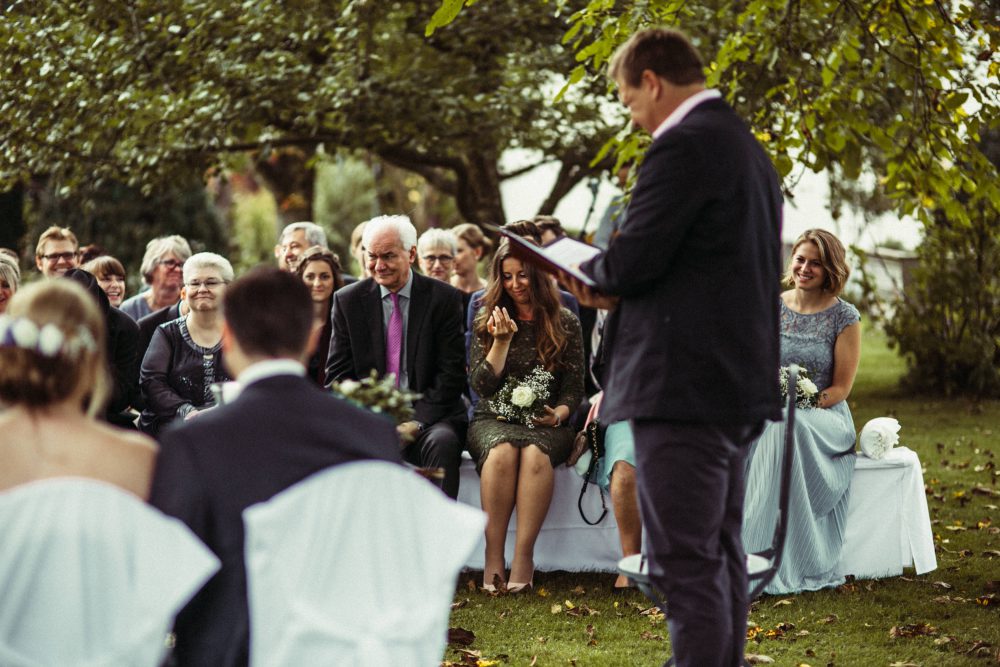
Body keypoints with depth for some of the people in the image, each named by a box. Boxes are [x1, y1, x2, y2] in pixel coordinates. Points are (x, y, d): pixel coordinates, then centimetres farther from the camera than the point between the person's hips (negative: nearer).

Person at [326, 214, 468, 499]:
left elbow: (451, 374, -1)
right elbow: (338, 374, 6)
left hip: (428, 413, -1)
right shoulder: (347, 301, 8)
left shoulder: (444, 299, 2)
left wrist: (416, 422, -14)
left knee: (443, 442, -34)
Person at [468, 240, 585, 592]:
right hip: (492, 421, 0)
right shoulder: (486, 322, 10)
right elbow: (481, 385, 1)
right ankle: (493, 555, -35)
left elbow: (574, 387, 7)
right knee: (502, 451, -36)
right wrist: (502, 341, -10)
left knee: (535, 453, -36)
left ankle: (524, 554, -36)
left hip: (546, 423, 0)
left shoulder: (566, 324, 9)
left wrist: (558, 414, -13)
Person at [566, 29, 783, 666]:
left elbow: (633, 260, -18)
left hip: (684, 388, -10)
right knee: (722, 554, 16)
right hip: (740, 384, 10)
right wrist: (618, 291, 12)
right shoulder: (748, 146, 17)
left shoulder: (684, 146, -14)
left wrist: (591, 275, 4)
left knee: (685, 563, -8)